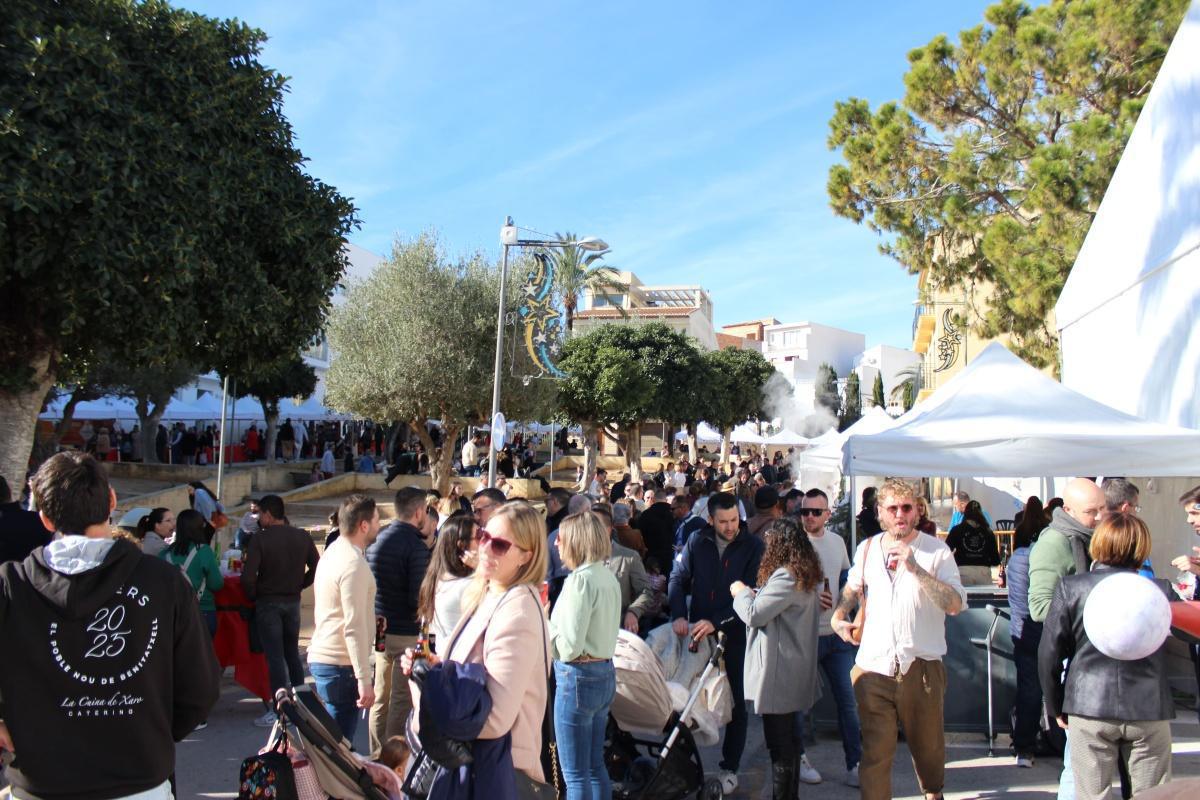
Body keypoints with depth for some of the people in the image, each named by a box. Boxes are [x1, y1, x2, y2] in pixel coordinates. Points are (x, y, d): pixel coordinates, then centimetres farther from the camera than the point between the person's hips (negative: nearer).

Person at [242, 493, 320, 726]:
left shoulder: (260, 540, -15)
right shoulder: (302, 537, 0)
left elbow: (248, 577, -20)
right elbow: (316, 567, 3)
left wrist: (253, 596, -3)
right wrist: (298, 585, 10)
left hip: (268, 602, -5)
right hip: (293, 601, 5)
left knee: (275, 657, -1)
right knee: (293, 654, 16)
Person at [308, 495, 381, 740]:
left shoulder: (333, 552, 13)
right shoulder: (354, 564, -18)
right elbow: (354, 626, -22)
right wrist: (364, 679, -21)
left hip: (321, 657, 10)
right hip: (340, 665, -10)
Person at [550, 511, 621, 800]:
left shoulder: (581, 579, -17)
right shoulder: (608, 576, 8)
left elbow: (569, 647, -19)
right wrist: (553, 621, 11)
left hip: (578, 676, -9)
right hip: (605, 673, 9)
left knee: (576, 775, 2)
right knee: (596, 767, 17)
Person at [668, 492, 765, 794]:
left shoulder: (753, 547, -7)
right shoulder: (697, 542, 1)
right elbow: (678, 578, 2)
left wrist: (716, 621, -21)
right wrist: (679, 615, -15)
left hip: (735, 634, -2)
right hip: (696, 632, 2)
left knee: (735, 702, 7)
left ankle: (730, 767, 21)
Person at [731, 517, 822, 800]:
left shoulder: (786, 577, -20)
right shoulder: (805, 576, 12)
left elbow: (754, 615, -19)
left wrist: (741, 592, -2)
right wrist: (754, 595, 7)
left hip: (779, 674, -10)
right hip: (792, 673, 10)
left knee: (780, 746, -2)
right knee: (787, 741, 19)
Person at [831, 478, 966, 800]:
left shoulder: (936, 550, -4)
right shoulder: (867, 548, 8)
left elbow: (955, 604, -16)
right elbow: (853, 587, 27)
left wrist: (916, 568, -24)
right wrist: (839, 616, 9)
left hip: (921, 667, -1)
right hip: (874, 667, 2)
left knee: (928, 745, 17)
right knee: (874, 752, 1)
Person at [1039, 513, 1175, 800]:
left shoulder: (1070, 587, -4)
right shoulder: (1161, 590, -2)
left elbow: (1048, 655, -3)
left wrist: (1056, 707, 8)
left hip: (1089, 710, -1)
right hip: (1151, 711, 1)